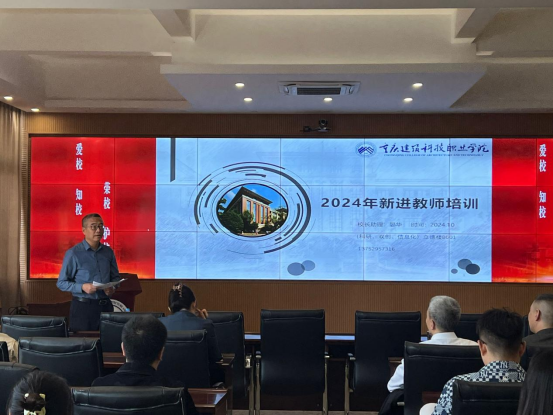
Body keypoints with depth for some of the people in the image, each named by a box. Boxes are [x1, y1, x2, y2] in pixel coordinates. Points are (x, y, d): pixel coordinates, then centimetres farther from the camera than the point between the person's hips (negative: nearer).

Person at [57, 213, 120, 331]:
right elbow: (61, 283, -4)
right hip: (82, 307, -4)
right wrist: (82, 287, -18)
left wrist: (112, 287, -3)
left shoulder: (108, 252, 10)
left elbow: (115, 276, 19)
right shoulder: (73, 253, -4)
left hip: (105, 306, 4)